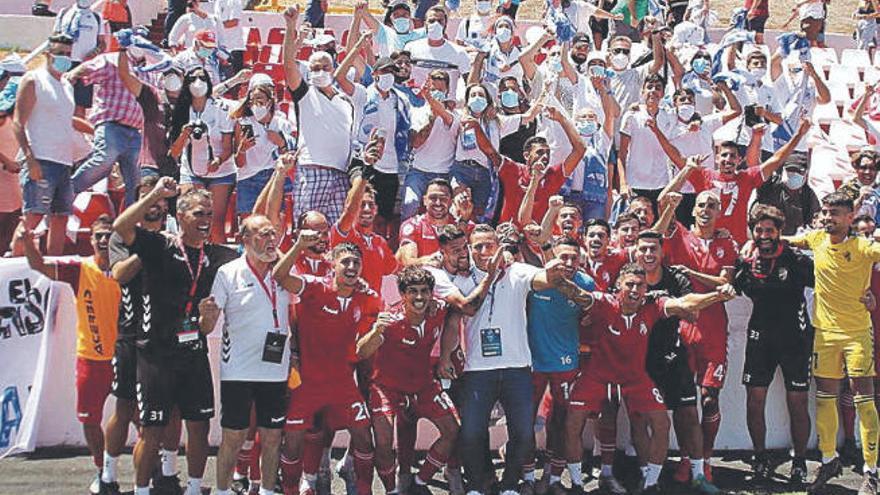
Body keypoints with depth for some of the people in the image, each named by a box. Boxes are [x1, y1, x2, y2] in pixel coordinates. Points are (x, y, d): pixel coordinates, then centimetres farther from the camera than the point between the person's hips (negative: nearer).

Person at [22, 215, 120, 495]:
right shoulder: (80, 270, -2)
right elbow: (39, 266, -10)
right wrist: (28, 243, -28)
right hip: (91, 358, 2)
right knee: (90, 420, 9)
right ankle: (102, 471, 27)